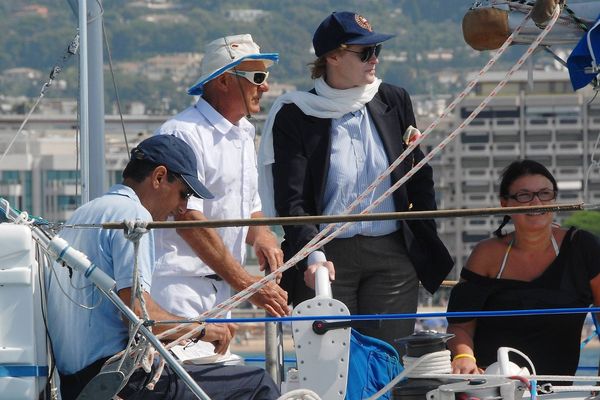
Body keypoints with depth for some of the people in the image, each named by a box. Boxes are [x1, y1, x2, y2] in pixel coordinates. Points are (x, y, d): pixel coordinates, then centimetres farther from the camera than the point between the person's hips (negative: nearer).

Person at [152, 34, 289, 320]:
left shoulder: (243, 133, 19)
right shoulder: (184, 134, -11)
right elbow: (188, 220, -18)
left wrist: (260, 235, 2)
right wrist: (247, 284, -20)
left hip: (220, 288, 8)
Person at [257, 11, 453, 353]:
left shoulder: (394, 103, 7)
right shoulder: (296, 116, -3)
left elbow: (420, 178, 18)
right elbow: (290, 201, -9)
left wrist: (425, 241, 10)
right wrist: (313, 255, -25)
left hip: (392, 256, 3)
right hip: (328, 257, -3)